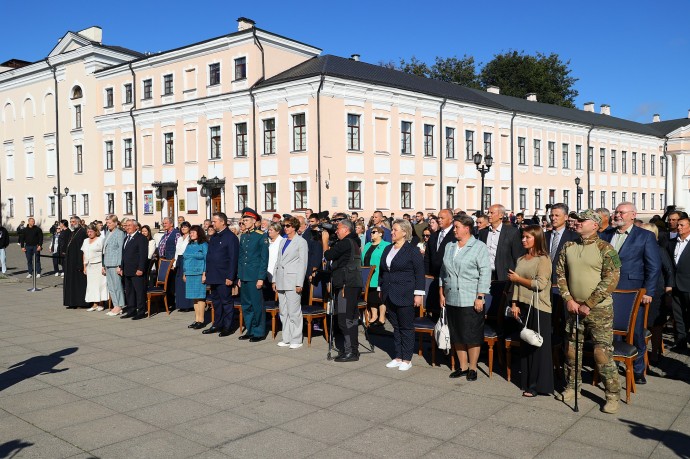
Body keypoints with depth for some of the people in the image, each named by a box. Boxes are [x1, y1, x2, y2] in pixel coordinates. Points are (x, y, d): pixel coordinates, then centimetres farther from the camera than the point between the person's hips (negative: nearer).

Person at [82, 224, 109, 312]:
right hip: (89, 266, 6)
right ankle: (95, 304, 9)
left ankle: (100, 304, 4)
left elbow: (104, 254, -10)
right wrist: (84, 266, 11)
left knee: (99, 284, -3)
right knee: (91, 284, 5)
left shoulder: (100, 240, -5)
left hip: (98, 265, -6)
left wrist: (103, 266, -16)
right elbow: (84, 254, 17)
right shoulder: (85, 241, 15)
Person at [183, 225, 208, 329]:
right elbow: (186, 259, 18)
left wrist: (204, 274, -14)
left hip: (199, 274, -6)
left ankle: (201, 320, 1)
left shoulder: (204, 245, -3)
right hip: (190, 274, 6)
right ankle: (196, 320, 13)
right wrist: (184, 273, 14)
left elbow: (206, 260, -7)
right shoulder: (189, 245, 15)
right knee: (193, 297, 7)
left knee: (200, 297, -4)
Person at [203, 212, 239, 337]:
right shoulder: (214, 237, 15)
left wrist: (230, 277, -17)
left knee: (226, 301, 0)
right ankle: (217, 325, 23)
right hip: (213, 277, 8)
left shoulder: (231, 237, -10)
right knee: (216, 301, 14)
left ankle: (227, 327, 8)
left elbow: (233, 259, -14)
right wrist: (207, 273, 14)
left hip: (224, 277, -8)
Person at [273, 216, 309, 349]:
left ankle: (296, 340, 3)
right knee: (283, 311, 9)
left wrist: (299, 283, -12)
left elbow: (303, 264, -7)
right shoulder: (283, 241, 17)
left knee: (294, 311, -5)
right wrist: (274, 279, 13)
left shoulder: (301, 242, -4)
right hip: (281, 280, 7)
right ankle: (286, 338, 17)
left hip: (292, 280, -7)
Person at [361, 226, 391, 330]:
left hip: (379, 278, -7)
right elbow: (363, 260, 22)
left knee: (380, 297, -1)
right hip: (368, 278, 7)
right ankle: (374, 316, 22)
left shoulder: (386, 246, -5)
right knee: (370, 297, 10)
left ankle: (381, 318, 8)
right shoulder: (367, 245, 18)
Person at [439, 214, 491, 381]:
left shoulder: (479, 247, -5)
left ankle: (472, 368, 14)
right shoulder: (450, 247, 13)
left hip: (471, 300, -6)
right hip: (451, 300, 6)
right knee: (457, 336, 11)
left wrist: (480, 297, -14)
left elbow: (485, 273, -10)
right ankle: (462, 367, 23)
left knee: (472, 336, 1)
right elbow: (443, 271, 17)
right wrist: (441, 293, 12)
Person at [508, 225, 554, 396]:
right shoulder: (521, 260, 12)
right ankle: (527, 382, 19)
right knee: (525, 345, 10)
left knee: (538, 345, 1)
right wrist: (515, 304, 4)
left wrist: (518, 279, -8)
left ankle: (538, 385, 10)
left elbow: (541, 284, -16)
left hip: (539, 308, -6)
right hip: (523, 307, 6)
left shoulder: (543, 259, -8)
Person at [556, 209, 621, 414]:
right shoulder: (568, 247, 6)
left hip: (599, 308, -5)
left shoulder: (605, 249, -9)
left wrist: (588, 305, -14)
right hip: (574, 307, 5)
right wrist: (569, 299, -3)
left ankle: (613, 395, 8)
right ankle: (572, 386, 29)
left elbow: (611, 280, -14)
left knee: (602, 352, -5)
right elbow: (560, 274, 8)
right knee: (571, 349, 12)